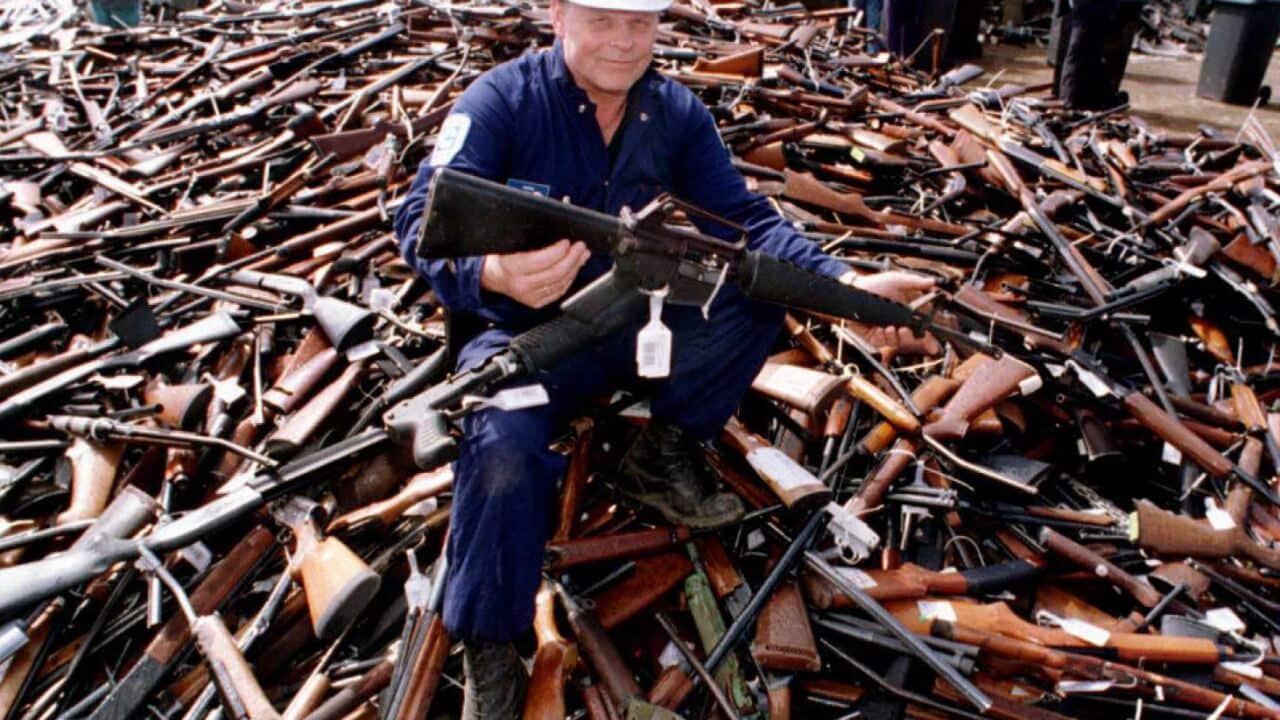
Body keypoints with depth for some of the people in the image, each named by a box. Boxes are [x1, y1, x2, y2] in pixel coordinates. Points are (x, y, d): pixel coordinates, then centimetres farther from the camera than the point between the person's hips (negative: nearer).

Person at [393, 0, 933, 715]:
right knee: (503, 450, -33)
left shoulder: (679, 114, -1)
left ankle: (663, 456, 2)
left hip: (635, 318, 5)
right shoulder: (502, 99, -14)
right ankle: (488, 654, -10)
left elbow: (744, 218, -4)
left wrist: (843, 280, -21)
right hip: (525, 331, -4)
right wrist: (492, 274, -48)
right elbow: (426, 215, -24)